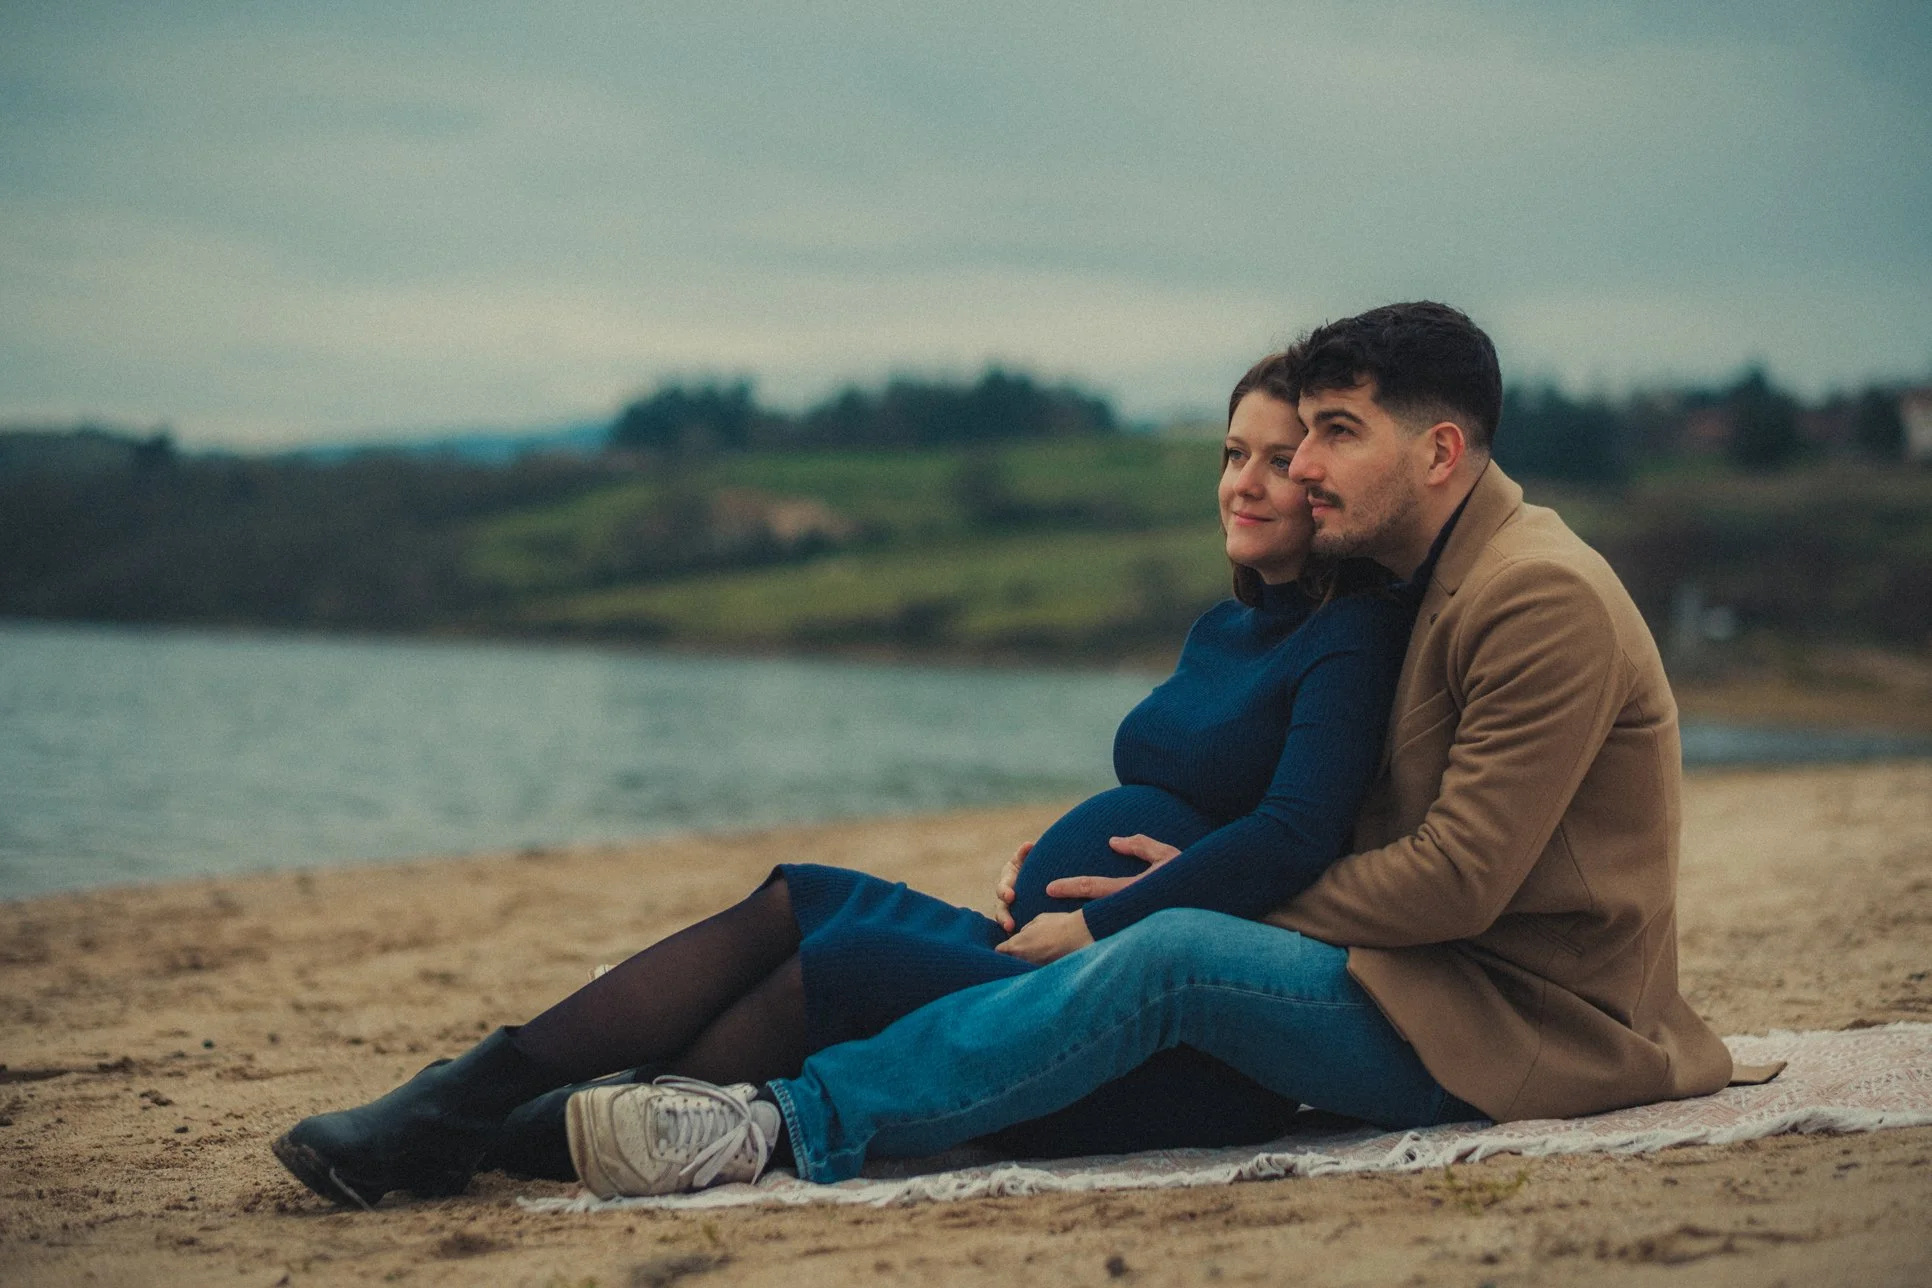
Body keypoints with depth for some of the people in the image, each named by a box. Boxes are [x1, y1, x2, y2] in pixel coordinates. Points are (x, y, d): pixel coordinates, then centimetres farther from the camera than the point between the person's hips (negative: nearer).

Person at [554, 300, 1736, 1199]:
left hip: (1526, 1021, -10)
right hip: (1442, 982, 10)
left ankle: (786, 1123, -30)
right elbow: (1353, 824, 14)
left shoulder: (1543, 597, -16)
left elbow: (1457, 879, -21)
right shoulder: (1435, 584, 16)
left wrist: (1219, 895, -13)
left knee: (1177, 956, -27)